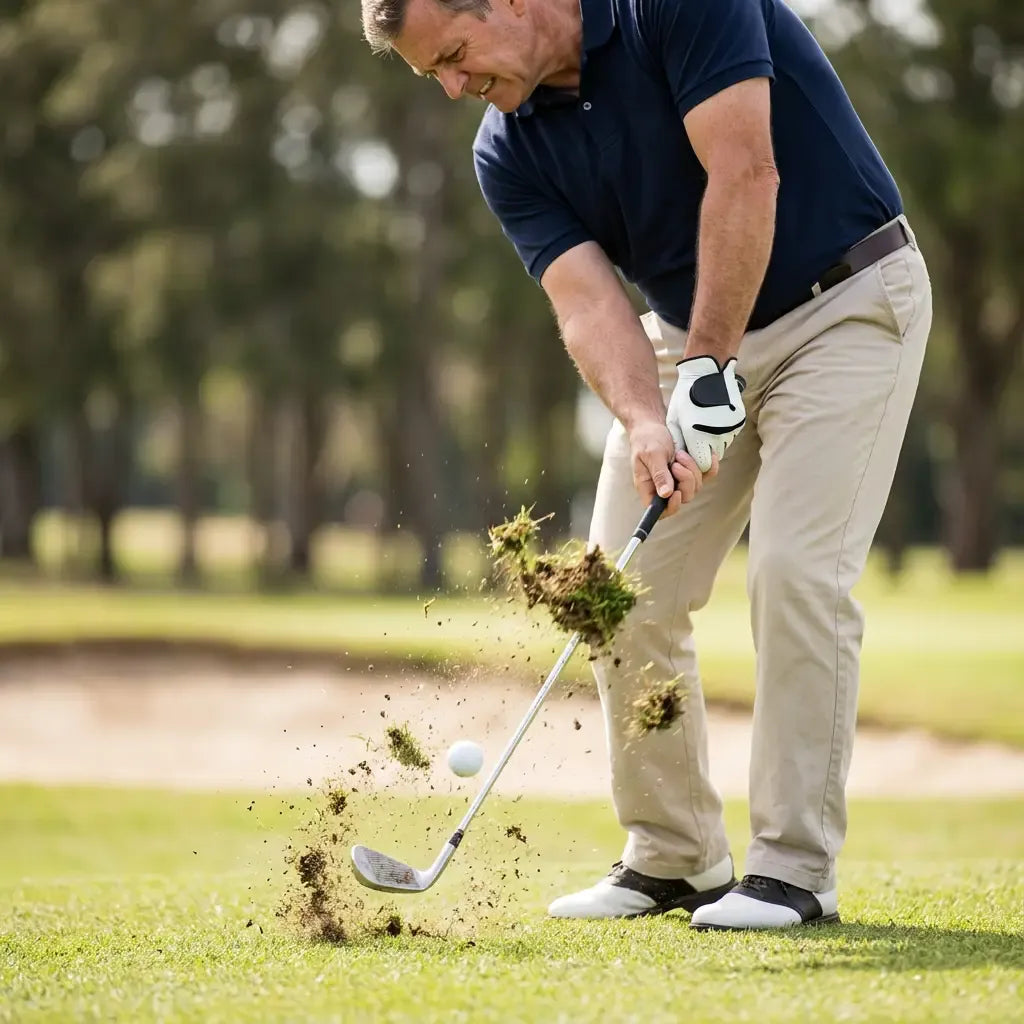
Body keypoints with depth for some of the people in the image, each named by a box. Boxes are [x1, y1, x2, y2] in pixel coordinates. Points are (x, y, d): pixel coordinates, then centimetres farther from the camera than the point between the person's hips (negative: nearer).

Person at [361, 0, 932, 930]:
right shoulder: (509, 151, -5)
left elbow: (745, 174, -27)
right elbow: (588, 300, -13)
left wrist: (711, 367, -26)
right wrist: (643, 423, -32)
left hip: (847, 300, -6)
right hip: (690, 332, 6)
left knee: (794, 565, -17)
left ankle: (795, 869, -10)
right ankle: (674, 860, 11)